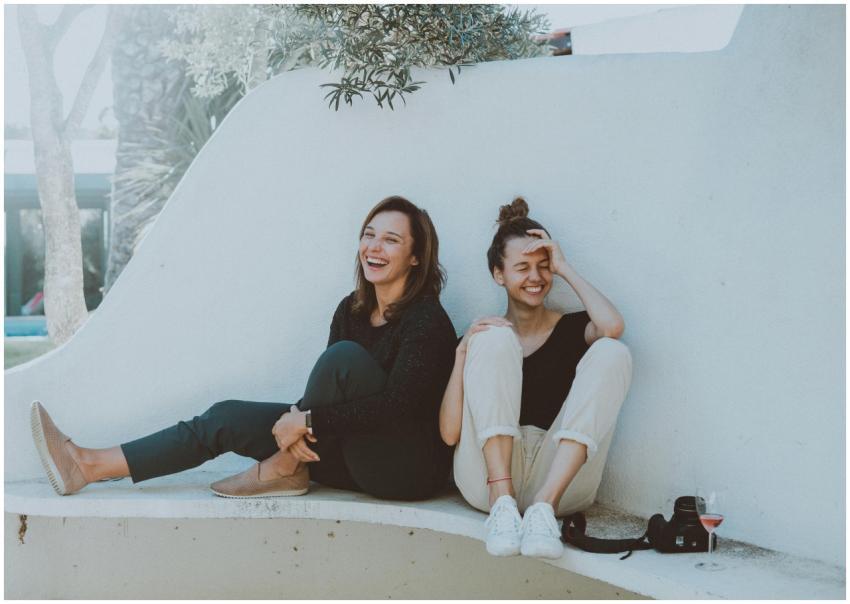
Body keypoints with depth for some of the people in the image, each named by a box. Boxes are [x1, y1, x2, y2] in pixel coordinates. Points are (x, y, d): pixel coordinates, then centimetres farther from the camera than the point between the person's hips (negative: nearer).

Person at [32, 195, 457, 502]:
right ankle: (89, 466, -5)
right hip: (357, 460, 7)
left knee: (346, 355, -29)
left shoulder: (427, 319, -14)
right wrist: (298, 422, -17)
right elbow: (327, 395, 5)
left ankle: (285, 470, -13)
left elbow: (395, 406, -25)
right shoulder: (353, 309, 9)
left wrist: (306, 419, -23)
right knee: (229, 417, -4)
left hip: (412, 470, -7)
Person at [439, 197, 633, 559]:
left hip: (560, 477, 1)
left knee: (611, 352, -16)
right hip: (488, 473, 0)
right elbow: (449, 433, 1)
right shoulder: (481, 335, 14)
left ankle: (544, 506, -31)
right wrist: (462, 353, -8)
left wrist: (564, 268, 1)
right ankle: (502, 503, -29)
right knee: (496, 340, -14)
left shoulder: (572, 329, 15)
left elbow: (612, 327, -13)